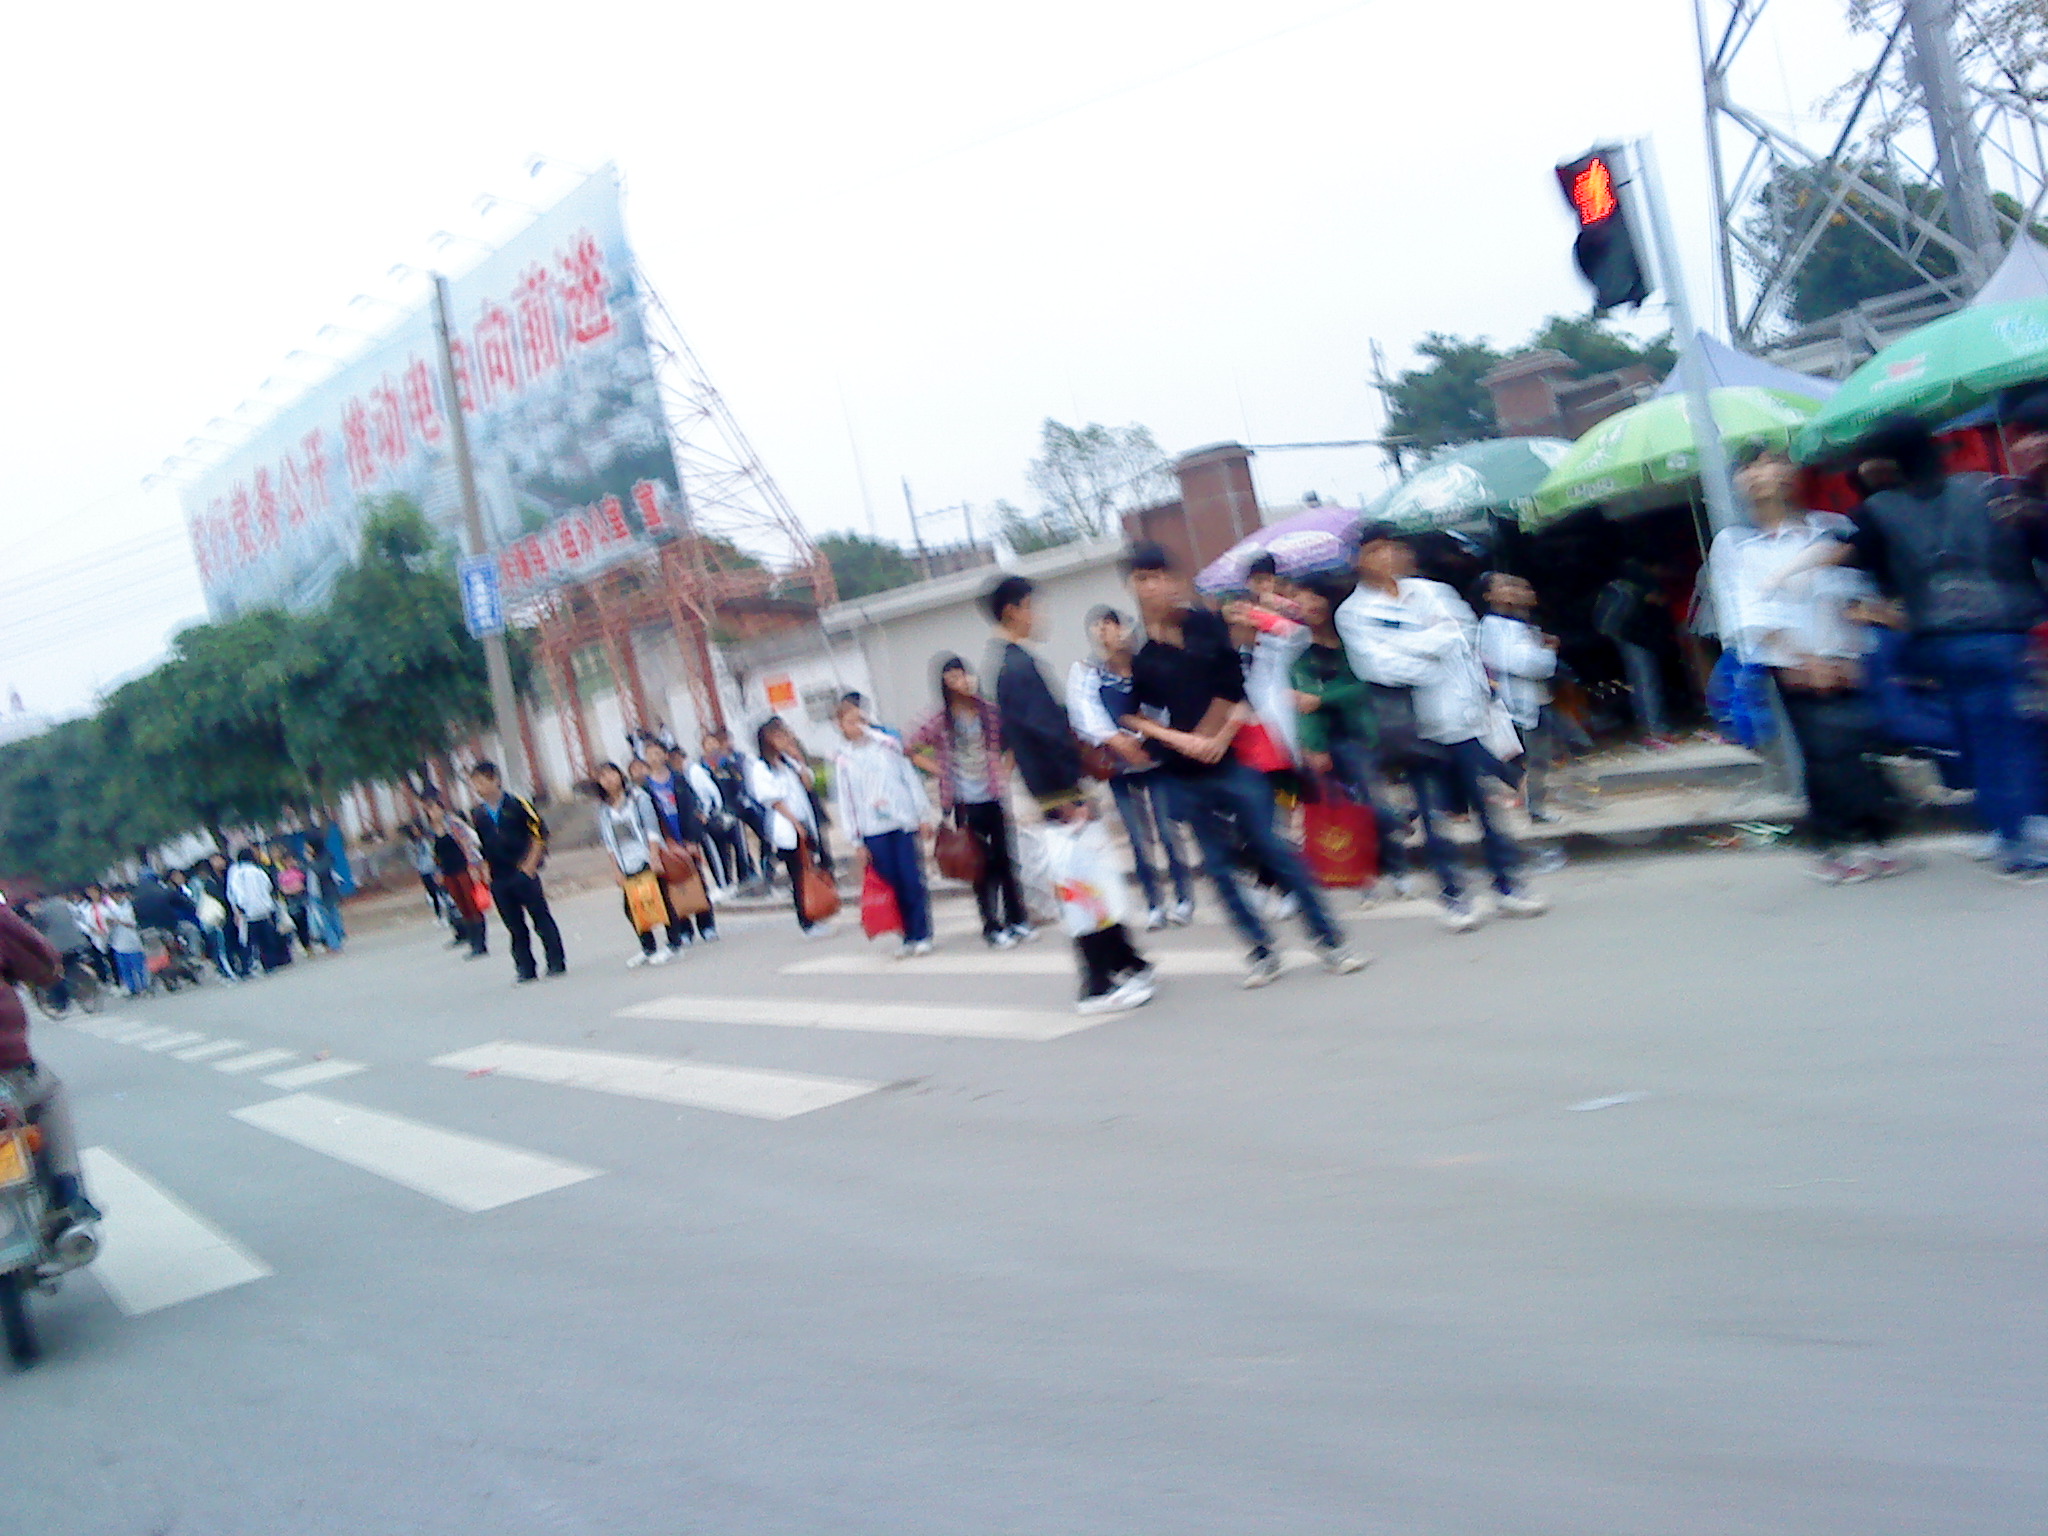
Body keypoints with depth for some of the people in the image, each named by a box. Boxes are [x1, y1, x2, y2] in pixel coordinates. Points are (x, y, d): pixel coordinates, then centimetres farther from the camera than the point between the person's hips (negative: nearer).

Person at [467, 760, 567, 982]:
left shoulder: (516, 804, -5)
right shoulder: (477, 814, 8)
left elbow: (540, 833, -5)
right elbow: (479, 847, 16)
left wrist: (530, 864, -10)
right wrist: (486, 871, 4)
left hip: (523, 872, -4)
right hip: (498, 879, 4)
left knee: (541, 918, 1)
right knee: (514, 926, 8)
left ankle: (556, 963, 9)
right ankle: (525, 969, 14)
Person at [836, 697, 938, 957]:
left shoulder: (888, 745, 7)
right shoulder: (843, 761, 6)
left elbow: (910, 779, 8)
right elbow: (845, 800, 7)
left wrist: (924, 815, 4)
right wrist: (856, 841, 4)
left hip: (904, 822, -1)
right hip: (873, 831, 1)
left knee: (913, 881, -5)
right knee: (893, 884, 1)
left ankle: (922, 935, 3)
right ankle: (909, 937, 8)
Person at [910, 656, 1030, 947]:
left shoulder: (989, 711, 1)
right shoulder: (941, 719, -3)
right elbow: (912, 750, 2)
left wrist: (1004, 771, 1)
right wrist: (941, 771, -3)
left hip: (994, 797, 2)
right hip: (966, 803, -2)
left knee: (1006, 860, 7)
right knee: (983, 865, 3)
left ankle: (1017, 920, 20)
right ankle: (992, 927, 12)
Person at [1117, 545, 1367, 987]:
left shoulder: (1206, 626, 0)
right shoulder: (1133, 648, -3)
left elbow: (1234, 688, 3)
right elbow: (1129, 714, -1)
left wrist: (1218, 738, -8)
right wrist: (1180, 740, -10)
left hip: (1230, 757, -1)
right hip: (1182, 772, 1)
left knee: (1271, 848, -2)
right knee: (1217, 863, 6)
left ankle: (1329, 941, 6)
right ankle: (1262, 951, 17)